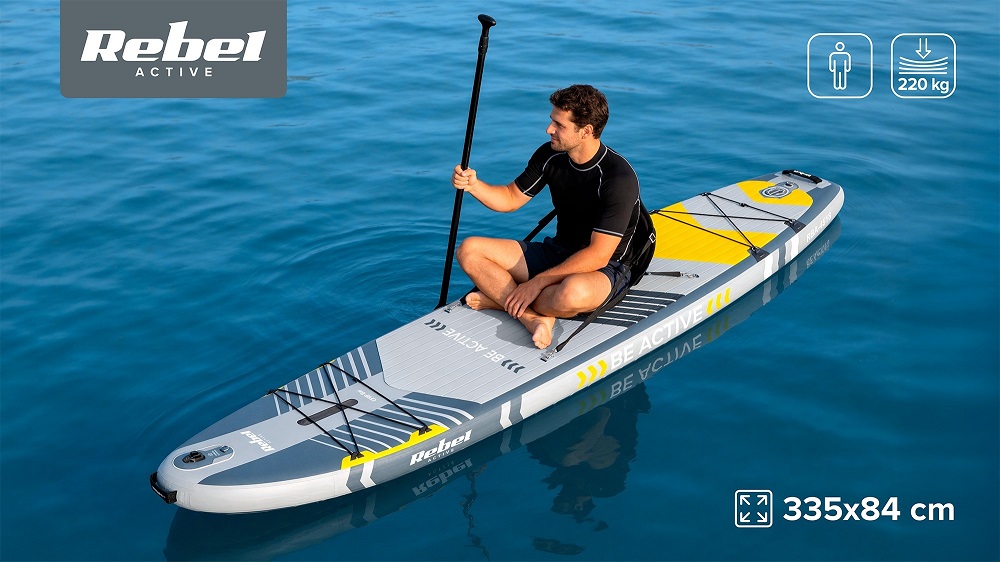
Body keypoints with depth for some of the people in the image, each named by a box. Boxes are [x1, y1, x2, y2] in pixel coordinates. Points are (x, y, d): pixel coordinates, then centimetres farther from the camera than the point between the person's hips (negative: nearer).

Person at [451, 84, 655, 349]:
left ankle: (500, 298, -16)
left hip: (605, 269, -7)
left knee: (572, 292, -44)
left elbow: (598, 255, -26)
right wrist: (474, 185, -11)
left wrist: (537, 283, -26)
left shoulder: (619, 177, -24)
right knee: (470, 250, -9)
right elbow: (511, 198, 10)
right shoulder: (550, 156, -4)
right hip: (557, 253, 7)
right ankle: (535, 317, -25)